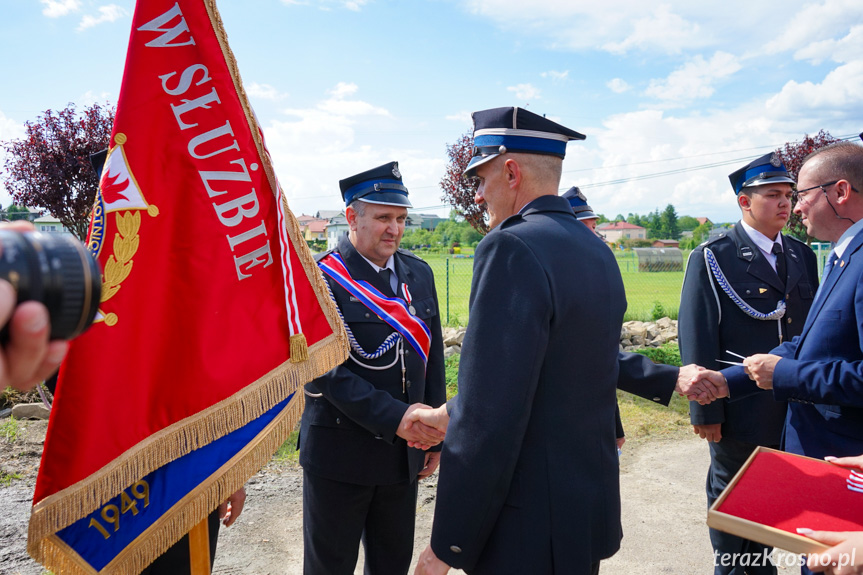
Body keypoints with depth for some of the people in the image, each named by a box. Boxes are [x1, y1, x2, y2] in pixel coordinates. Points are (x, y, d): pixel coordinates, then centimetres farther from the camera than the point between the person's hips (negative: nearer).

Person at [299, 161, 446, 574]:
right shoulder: (322, 277, -12)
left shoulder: (419, 274, 6)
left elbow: (433, 357, 10)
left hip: (404, 451, 5)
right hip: (340, 452, -5)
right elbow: (326, 369, -20)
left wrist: (434, 433, 9)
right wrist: (394, 417, -25)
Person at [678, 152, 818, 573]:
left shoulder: (802, 256, 7)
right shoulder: (712, 259, -11)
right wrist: (706, 411, -14)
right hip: (740, 411, -5)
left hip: (793, 408, 5)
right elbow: (696, 340, -13)